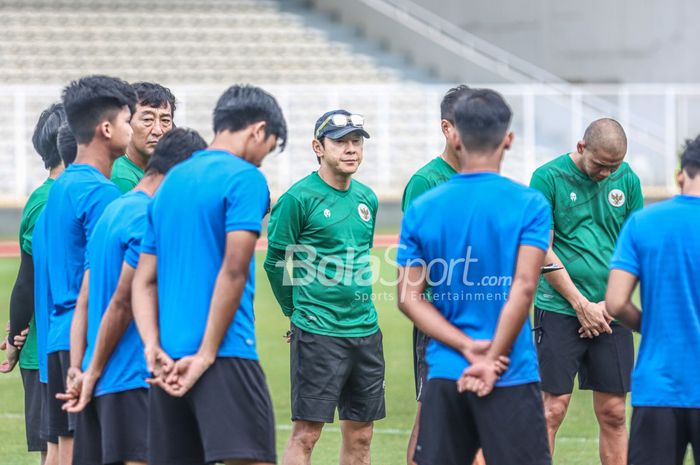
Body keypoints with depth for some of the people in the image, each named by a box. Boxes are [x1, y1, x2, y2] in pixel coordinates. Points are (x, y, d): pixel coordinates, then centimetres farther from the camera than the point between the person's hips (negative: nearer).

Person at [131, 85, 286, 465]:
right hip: (225, 355, -7)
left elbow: (144, 281, 13)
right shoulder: (245, 179, -5)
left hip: (169, 361, 7)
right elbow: (233, 270, -14)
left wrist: (153, 347, 1)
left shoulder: (171, 181, 18)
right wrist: (206, 355, -13)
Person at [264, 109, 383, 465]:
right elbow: (274, 262, -2)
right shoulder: (298, 198, -8)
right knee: (306, 434, -7)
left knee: (360, 435, 8)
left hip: (365, 329, 6)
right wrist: (296, 311, 7)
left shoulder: (367, 198, 11)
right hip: (317, 330, -6)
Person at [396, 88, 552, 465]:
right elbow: (522, 289, -12)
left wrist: (468, 348, -4)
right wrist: (491, 359, -9)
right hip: (511, 378, -3)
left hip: (444, 375, 3)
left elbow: (409, 297, 2)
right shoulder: (529, 205, -5)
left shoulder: (422, 208, 5)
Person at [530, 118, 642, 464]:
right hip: (560, 310, -4)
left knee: (613, 412, 5)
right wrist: (582, 304, -8)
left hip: (611, 315, 4)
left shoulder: (626, 179, 7)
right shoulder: (548, 178, -6)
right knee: (553, 409, -6)